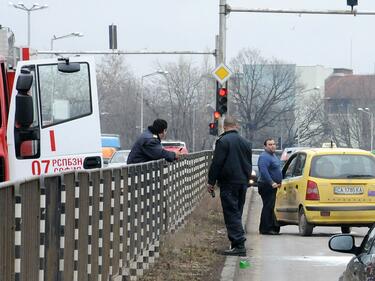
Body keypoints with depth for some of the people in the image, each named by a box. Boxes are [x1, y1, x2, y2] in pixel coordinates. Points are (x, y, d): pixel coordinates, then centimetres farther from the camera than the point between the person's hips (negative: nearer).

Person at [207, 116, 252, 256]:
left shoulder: (223, 141, -11)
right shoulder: (245, 143, 12)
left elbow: (216, 164, -13)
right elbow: (249, 164, 19)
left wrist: (211, 182, -6)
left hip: (229, 183, -7)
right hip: (243, 182, 7)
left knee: (231, 214, -7)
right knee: (237, 213, 14)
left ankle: (239, 244, -16)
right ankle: (238, 244, 15)